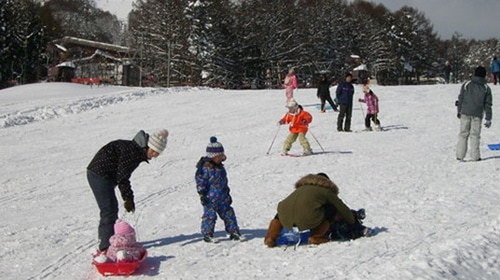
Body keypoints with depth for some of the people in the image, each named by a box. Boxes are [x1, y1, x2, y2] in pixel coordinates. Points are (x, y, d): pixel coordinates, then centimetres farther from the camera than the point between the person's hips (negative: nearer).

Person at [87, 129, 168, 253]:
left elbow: (123, 175, 13)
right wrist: (128, 198, -17)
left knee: (112, 209, 18)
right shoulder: (131, 150, -23)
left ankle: (104, 241, 31)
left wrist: (129, 198, 11)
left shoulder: (138, 151, 7)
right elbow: (122, 177, -22)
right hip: (99, 174, -10)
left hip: (106, 176, 10)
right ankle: (106, 247, -12)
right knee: (109, 210, -13)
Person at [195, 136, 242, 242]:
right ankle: (207, 234, 11)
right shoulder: (205, 168, -15)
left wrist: (227, 193, 24)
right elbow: (200, 182, -15)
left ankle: (234, 231, 18)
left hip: (222, 197, 8)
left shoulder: (220, 166, 12)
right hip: (210, 198, -8)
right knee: (210, 215, -1)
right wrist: (202, 195, -16)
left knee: (229, 214, 10)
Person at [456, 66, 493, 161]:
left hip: (465, 113, 1)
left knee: (463, 134, 7)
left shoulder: (466, 85, 2)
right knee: (475, 135, 5)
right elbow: (488, 104, 3)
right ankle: (475, 156, 2)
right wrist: (488, 119, 6)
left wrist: (459, 111, 14)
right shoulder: (486, 88, 2)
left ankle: (460, 156, 5)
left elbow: (460, 99, 3)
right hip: (477, 115, -1)